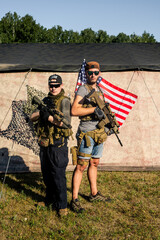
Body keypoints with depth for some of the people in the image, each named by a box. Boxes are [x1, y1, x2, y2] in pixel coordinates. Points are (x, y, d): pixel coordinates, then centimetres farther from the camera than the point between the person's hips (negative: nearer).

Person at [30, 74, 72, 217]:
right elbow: (32, 118, 5)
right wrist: (41, 111, -14)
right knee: (46, 174, 16)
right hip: (44, 144, 7)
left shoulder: (64, 101, -7)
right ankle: (50, 199, 34)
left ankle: (62, 205, 9)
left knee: (58, 175, -4)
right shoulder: (46, 100, 12)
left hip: (58, 144, -7)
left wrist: (49, 117, -21)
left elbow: (66, 123, -18)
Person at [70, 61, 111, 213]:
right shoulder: (83, 89, -9)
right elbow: (74, 110, -20)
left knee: (94, 163, 17)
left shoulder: (100, 90, 16)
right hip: (87, 133, -8)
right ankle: (74, 200, 1)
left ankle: (94, 194, 29)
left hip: (99, 132, 8)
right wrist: (94, 109, -23)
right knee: (81, 166, -6)